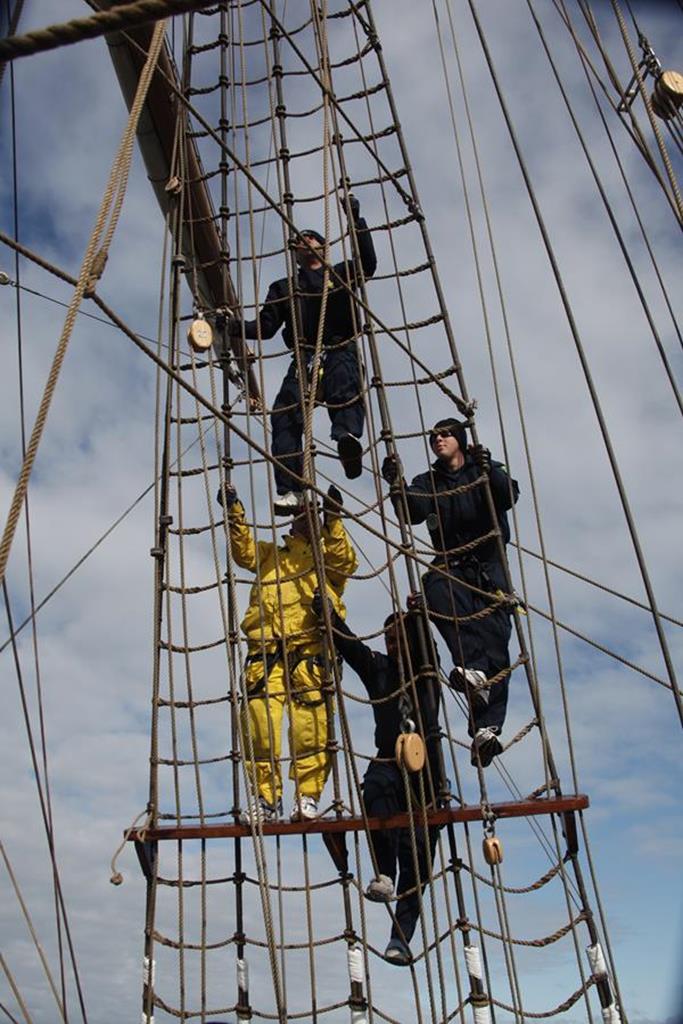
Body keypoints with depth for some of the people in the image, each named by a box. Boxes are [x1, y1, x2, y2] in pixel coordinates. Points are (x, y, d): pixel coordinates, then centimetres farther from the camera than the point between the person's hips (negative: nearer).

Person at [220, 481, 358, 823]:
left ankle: (307, 797, -2)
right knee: (259, 724, -7)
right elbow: (244, 551, 11)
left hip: (309, 649, -2)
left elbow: (345, 562, 0)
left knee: (310, 727, -10)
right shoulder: (270, 554, 29)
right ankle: (266, 797, 3)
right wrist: (234, 512, -1)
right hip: (266, 650, 2)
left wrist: (332, 519, -10)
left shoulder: (328, 553, 22)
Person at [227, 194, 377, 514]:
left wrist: (356, 220, -4)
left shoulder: (341, 273, 25)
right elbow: (266, 326, 19)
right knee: (285, 414, -24)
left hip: (341, 350, -1)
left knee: (343, 379, -40)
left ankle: (348, 437, -63)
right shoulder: (283, 288, 30)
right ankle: (290, 491, -33)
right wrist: (240, 326, -1)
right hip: (304, 357, 2)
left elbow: (368, 264, 3)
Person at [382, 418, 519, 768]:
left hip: (490, 565, -1)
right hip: (451, 566, 2)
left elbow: (509, 497, -6)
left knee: (495, 637, -19)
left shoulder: (485, 470, 14)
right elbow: (414, 512, -2)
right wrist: (397, 485, -21)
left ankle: (486, 728, -29)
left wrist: (489, 470, -24)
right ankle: (474, 667, -46)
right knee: (436, 590, -34)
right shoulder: (428, 482, 19)